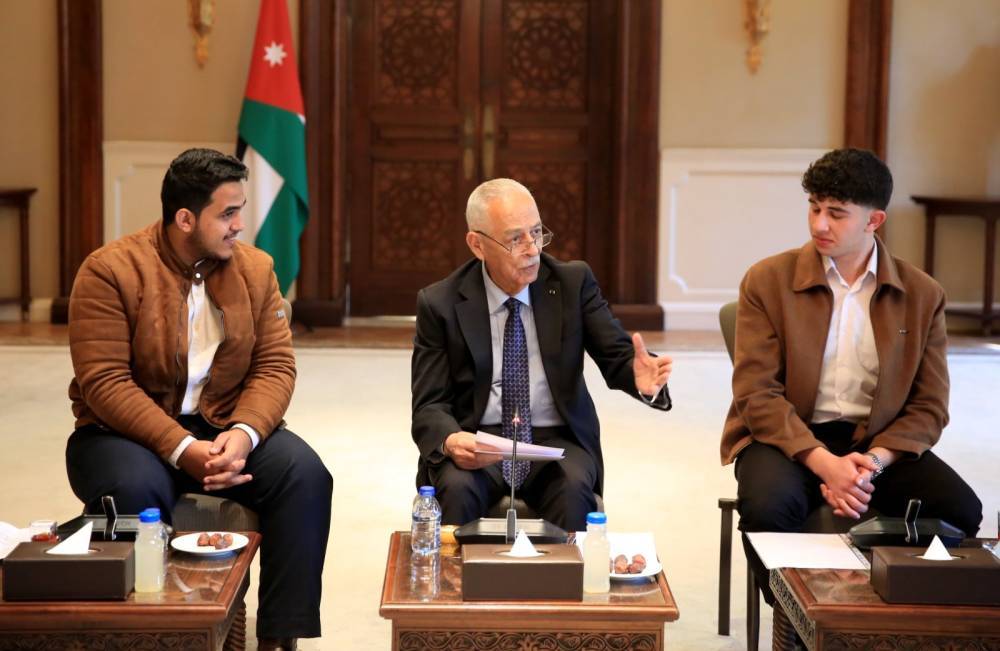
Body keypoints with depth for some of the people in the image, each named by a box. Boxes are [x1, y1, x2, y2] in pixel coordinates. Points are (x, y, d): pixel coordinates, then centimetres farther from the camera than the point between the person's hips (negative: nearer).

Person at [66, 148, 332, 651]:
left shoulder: (255, 269, 3)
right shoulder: (110, 271, -12)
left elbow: (275, 366, -2)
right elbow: (105, 383, -18)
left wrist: (243, 435, -23)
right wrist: (182, 450, -28)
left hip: (226, 427, 4)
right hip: (127, 434, -4)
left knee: (305, 474, -21)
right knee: (137, 490, -36)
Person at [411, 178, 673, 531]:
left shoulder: (574, 283, 2)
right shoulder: (440, 303, -1)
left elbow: (617, 357, -1)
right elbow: (430, 405, -3)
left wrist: (641, 378, -26)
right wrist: (451, 440, -26)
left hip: (557, 441, 1)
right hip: (476, 445, -1)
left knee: (573, 490, -31)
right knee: (457, 490, -32)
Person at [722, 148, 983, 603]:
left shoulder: (923, 295, 2)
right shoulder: (767, 281, -3)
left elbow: (928, 407, 2)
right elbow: (756, 393, -10)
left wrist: (873, 461, -18)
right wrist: (823, 462, -23)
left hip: (880, 442, 2)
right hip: (789, 436, -2)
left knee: (960, 511, -24)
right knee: (768, 506, -34)